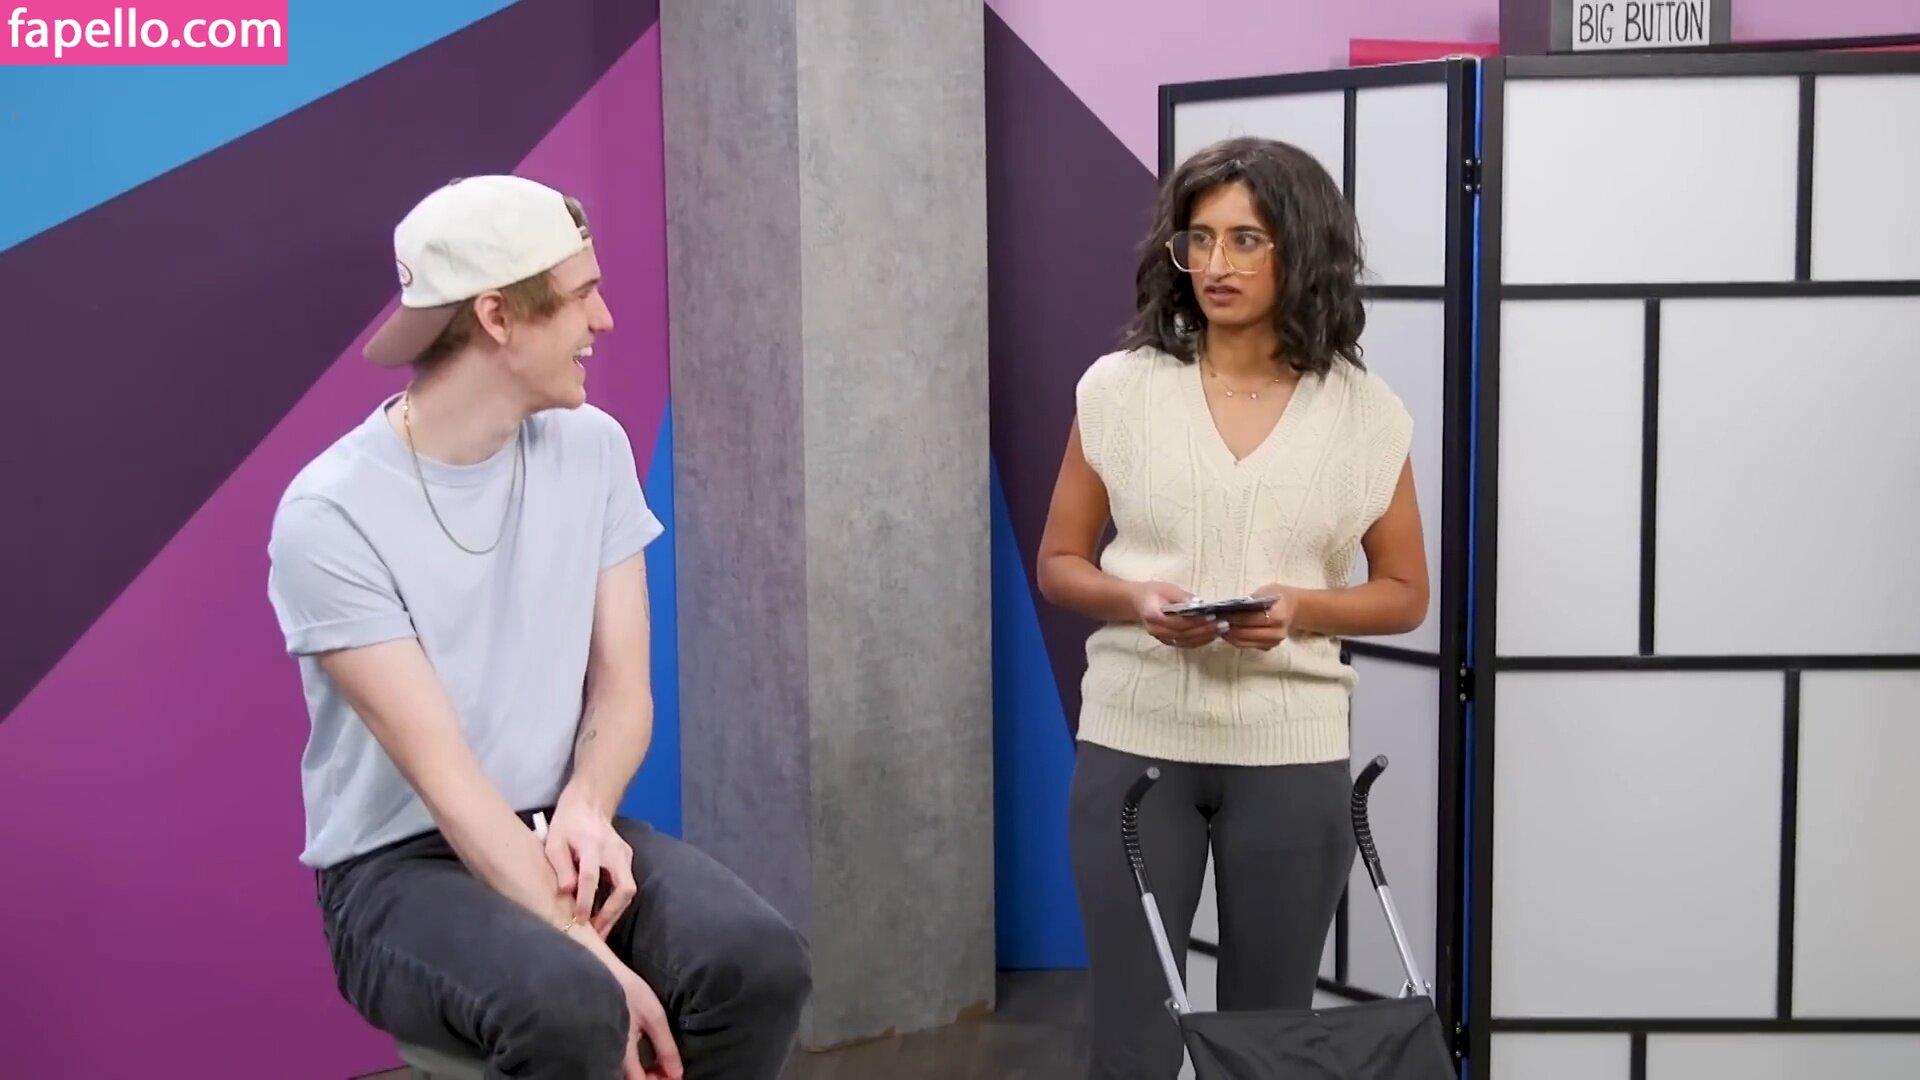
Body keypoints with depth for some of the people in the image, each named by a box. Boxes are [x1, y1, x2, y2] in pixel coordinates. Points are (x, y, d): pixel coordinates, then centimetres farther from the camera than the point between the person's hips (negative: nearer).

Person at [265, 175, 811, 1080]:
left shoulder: (592, 448, 2)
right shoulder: (330, 516, -15)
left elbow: (622, 686, 3)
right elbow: (442, 770, -21)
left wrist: (584, 812, -19)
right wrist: (595, 954, -28)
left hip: (557, 830, 5)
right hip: (400, 865, -5)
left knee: (759, 961, -24)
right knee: (570, 1005, -35)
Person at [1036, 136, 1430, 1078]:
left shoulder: (1364, 413, -1)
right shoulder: (1117, 388, -1)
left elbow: (1404, 593, 6)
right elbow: (1058, 563, 6)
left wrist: (1303, 609, -14)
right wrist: (1135, 600, -15)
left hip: (1290, 755, 1)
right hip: (1134, 744, 0)